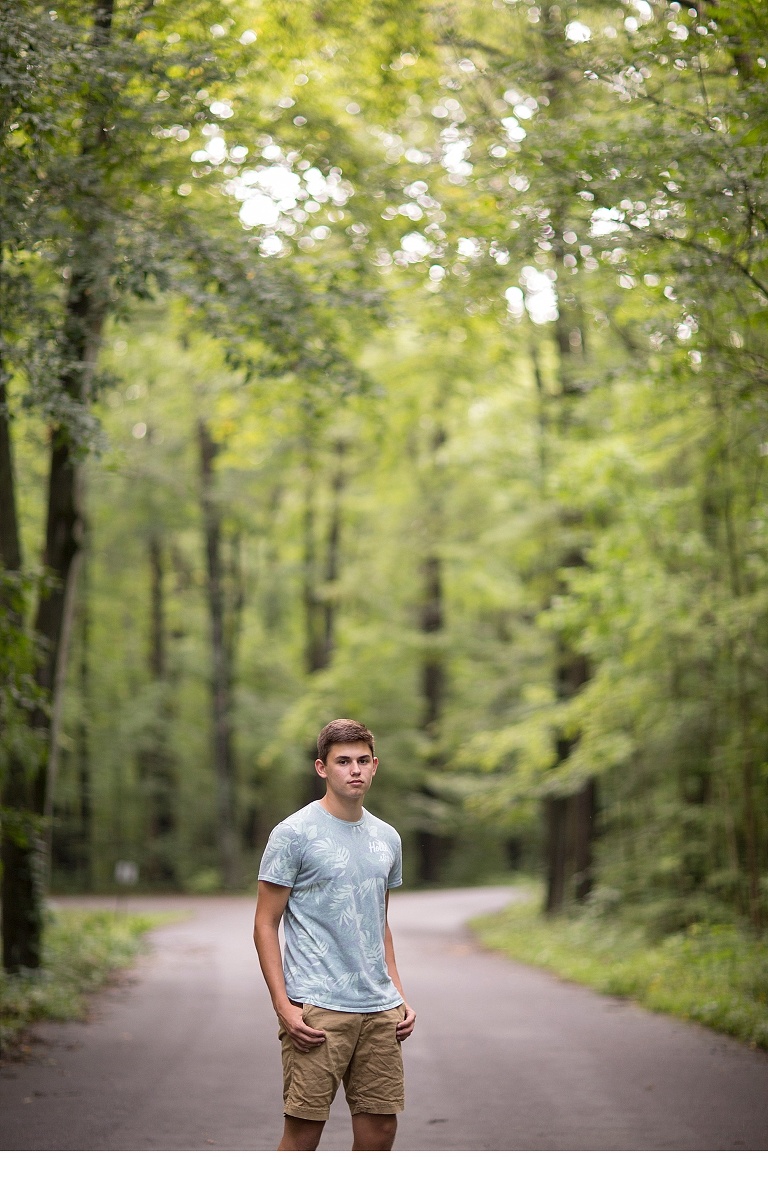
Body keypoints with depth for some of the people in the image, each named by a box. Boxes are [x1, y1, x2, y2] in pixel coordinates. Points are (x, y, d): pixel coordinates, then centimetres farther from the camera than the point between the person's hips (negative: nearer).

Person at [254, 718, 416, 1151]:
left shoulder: (387, 839, 15)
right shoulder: (294, 834, -5)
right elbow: (265, 925, -5)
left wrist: (400, 997, 15)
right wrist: (283, 1006, -13)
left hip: (380, 1010, 6)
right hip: (317, 1009, -6)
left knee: (381, 1128, 7)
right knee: (304, 1131, -6)